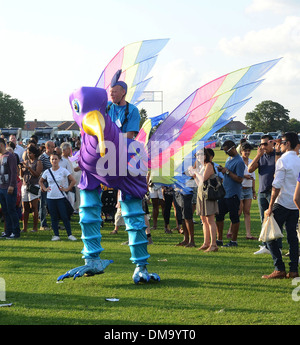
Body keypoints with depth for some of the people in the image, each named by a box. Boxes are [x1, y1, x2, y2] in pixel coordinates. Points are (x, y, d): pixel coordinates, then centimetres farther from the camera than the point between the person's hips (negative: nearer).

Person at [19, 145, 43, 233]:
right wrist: (21, 168, -4)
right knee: (25, 208, 3)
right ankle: (24, 228, 4)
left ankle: (35, 228, -3)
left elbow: (37, 174, -11)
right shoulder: (26, 162, 16)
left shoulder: (38, 162, 1)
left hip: (34, 185, -5)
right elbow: (21, 175, 14)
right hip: (25, 185, 5)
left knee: (34, 207, -7)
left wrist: (29, 168, -18)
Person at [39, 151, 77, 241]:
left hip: (61, 197, -3)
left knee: (64, 217, -4)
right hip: (50, 197, 3)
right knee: (54, 217, 5)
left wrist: (67, 189, -5)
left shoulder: (63, 171, -3)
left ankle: (69, 234, 3)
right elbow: (41, 181, 22)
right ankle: (56, 235, 12)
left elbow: (73, 181, -2)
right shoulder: (47, 172, 6)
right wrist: (44, 188, 9)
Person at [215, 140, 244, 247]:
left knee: (234, 217, 0)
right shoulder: (229, 159, 14)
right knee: (218, 215, 10)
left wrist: (228, 172, -18)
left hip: (233, 194, -9)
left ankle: (234, 241, 7)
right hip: (224, 193, 9)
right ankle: (219, 240, 18)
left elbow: (239, 179, -20)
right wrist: (222, 170, 3)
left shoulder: (239, 162, -15)